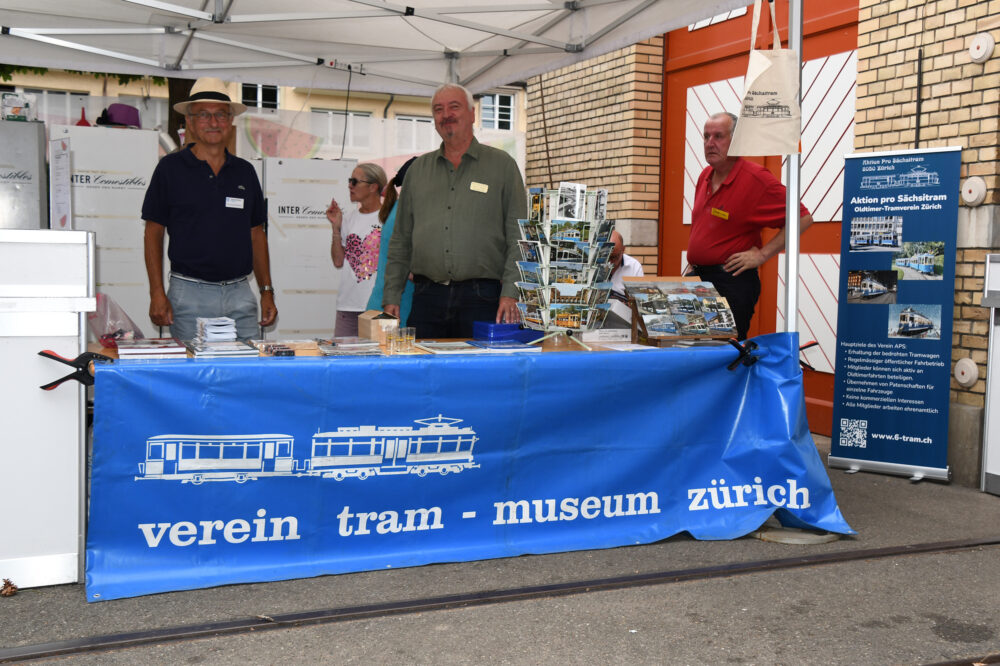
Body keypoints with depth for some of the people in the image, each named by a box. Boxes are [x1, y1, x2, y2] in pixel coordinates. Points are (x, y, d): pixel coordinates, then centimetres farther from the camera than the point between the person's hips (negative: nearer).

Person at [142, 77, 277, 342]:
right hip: (190, 293, -3)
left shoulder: (245, 171, 12)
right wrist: (157, 293, -7)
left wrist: (267, 291, 9)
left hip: (240, 294, 3)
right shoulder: (171, 168, 2)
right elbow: (153, 231, 2)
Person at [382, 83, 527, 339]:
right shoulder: (417, 170, 16)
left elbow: (518, 236, 0)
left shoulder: (502, 165, 6)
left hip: (481, 298, -3)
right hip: (427, 297, 3)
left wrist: (510, 294, -11)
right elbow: (401, 240, 16)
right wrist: (391, 297, 8)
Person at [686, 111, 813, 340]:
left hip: (733, 283, -7)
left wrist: (762, 254, -13)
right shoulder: (705, 176, 12)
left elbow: (802, 218, -11)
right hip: (697, 277, 7)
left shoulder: (756, 179, -11)